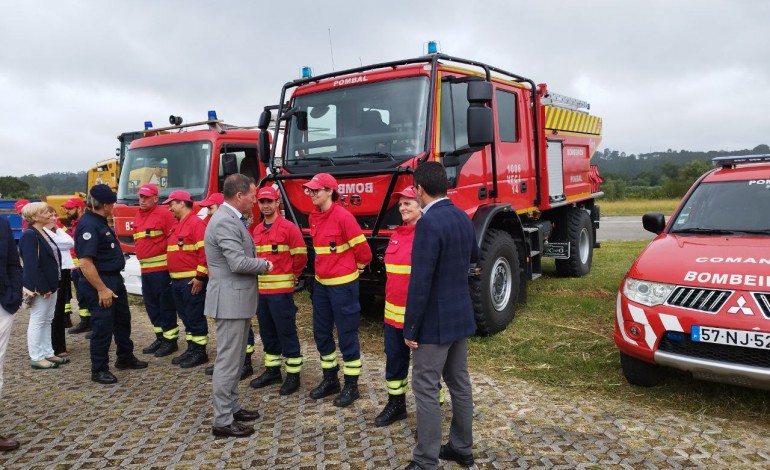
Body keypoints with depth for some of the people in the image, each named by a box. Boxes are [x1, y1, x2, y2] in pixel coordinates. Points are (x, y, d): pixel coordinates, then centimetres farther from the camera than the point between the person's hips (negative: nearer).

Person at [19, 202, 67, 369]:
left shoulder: (43, 233, 13)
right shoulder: (29, 235, -16)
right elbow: (31, 266, -22)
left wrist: (53, 285, 13)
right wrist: (42, 288, -21)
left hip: (49, 285, 10)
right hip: (40, 288, -10)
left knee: (47, 321, 14)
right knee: (37, 321, -1)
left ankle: (48, 353, 23)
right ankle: (36, 358, 6)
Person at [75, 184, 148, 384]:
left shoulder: (100, 222, 11)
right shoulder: (88, 225, -21)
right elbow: (85, 262, -26)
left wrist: (113, 283, 20)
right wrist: (101, 289, -25)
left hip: (114, 279, 10)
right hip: (99, 283, -10)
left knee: (122, 320, 20)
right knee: (102, 327, -1)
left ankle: (125, 358, 35)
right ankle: (99, 370, 11)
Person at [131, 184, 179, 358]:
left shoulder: (163, 214, -10)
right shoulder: (137, 217, 16)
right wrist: (141, 256, 19)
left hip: (161, 268, -9)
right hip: (145, 268, 9)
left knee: (166, 304, -2)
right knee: (151, 305, 14)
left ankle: (170, 340, 6)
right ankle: (160, 337, 25)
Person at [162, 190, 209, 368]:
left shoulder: (196, 223, -12)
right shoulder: (177, 226, 18)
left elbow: (204, 251, -19)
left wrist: (200, 277, -21)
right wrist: (172, 277, 19)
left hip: (192, 280, -10)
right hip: (177, 280, 10)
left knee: (195, 316, -2)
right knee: (185, 316, 14)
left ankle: (200, 352, 6)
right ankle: (191, 349, 23)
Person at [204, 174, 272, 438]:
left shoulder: (232, 219, 13)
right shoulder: (225, 222, -20)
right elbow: (238, 263, -25)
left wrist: (259, 262, 1)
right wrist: (265, 265, -10)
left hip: (238, 299, 11)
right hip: (230, 300, -11)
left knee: (235, 359, 19)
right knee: (228, 361, -3)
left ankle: (231, 408, 31)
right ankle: (222, 421, 7)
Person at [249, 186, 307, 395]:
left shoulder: (289, 228, -9)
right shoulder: (256, 230, 12)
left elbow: (300, 256, -7)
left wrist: (290, 276, 1)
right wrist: (259, 272, 13)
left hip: (281, 291, -7)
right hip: (261, 290, 7)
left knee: (287, 333, -1)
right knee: (267, 333, 15)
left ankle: (293, 375, 9)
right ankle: (272, 371, 28)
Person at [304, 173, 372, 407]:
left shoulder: (343, 216, -15)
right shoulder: (314, 217, 7)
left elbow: (363, 250, -11)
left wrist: (353, 268, 3)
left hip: (342, 285, -8)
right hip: (320, 284, 8)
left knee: (347, 336, 2)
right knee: (321, 333, 15)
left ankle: (351, 385, 15)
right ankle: (330, 379, 30)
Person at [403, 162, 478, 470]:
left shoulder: (428, 223, -22)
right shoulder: (464, 218, 5)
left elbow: (420, 282, -23)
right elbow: (473, 257, 24)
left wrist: (410, 328, -15)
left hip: (435, 320, -9)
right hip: (461, 314, 9)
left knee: (425, 389, 1)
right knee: (459, 383, 17)